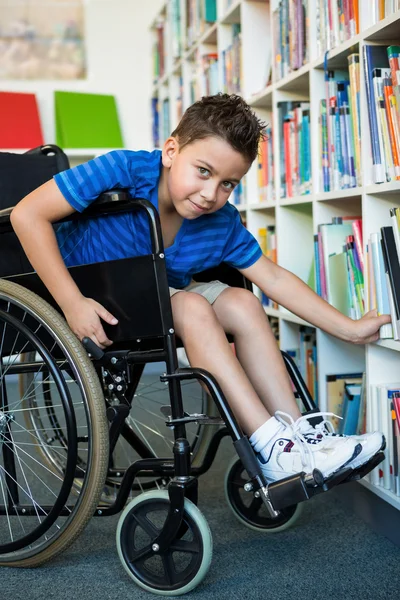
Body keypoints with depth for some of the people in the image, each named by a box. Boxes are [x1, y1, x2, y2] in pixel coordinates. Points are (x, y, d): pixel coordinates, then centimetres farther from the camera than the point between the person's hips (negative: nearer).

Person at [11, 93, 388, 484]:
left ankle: (295, 433, -12)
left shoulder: (223, 224, -10)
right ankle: (273, 450, -25)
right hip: (87, 296, -6)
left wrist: (349, 329, -5)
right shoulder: (125, 170, -26)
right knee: (193, 309, -26)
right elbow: (28, 214, -28)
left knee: (242, 305, -13)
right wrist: (72, 303, -32)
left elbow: (274, 279, -1)